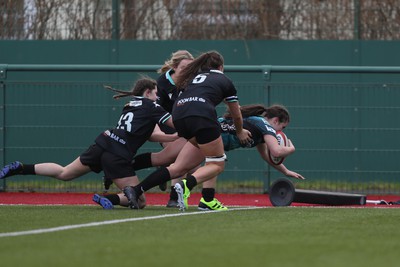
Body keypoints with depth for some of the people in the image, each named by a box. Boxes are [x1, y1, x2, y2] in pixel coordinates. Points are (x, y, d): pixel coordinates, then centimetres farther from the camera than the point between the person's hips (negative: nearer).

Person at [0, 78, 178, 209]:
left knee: (63, 173, 18)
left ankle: (20, 169, 6)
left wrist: (174, 137, 28)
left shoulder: (130, 105, 25)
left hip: (103, 143, 7)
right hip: (118, 156, -7)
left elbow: (147, 135, 27)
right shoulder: (150, 106, 4)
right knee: (140, 202, 0)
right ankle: (109, 199, -24)